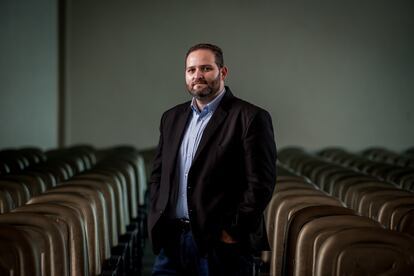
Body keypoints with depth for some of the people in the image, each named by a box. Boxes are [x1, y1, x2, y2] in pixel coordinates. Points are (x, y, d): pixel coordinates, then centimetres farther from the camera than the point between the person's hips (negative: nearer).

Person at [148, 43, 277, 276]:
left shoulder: (250, 118, -7)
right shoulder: (172, 117, 14)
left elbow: (261, 183, -11)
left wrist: (234, 231, -12)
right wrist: (157, 217, 8)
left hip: (221, 244, -5)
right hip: (172, 240, 5)